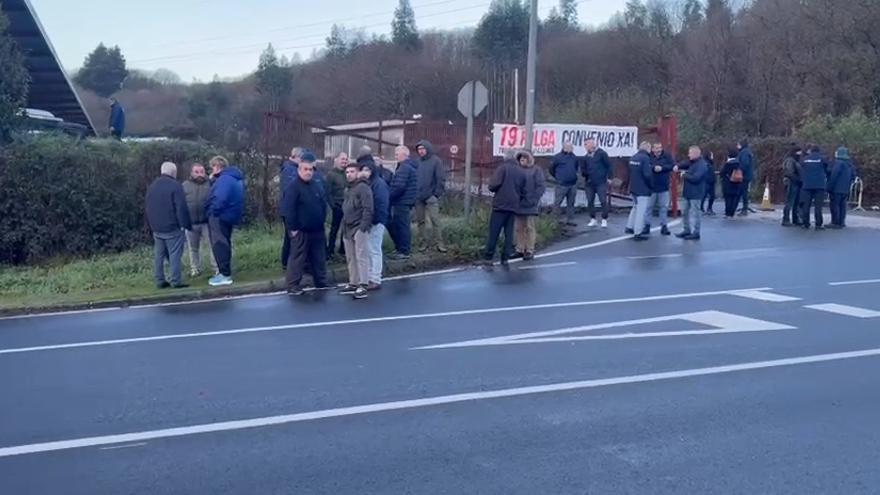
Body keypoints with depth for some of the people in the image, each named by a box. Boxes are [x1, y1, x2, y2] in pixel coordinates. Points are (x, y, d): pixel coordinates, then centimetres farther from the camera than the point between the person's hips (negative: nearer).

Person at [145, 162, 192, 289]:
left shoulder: (152, 186, 14)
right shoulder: (175, 185, -10)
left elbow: (147, 206, 18)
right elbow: (181, 207, -16)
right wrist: (184, 224, -12)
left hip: (156, 227, 7)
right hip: (172, 227, -7)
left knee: (158, 255, 10)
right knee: (174, 254, -5)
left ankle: (160, 281, 12)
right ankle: (176, 281, -6)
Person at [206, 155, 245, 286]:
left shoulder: (225, 179, -20)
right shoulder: (234, 177, 15)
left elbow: (221, 198, -30)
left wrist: (213, 211, -17)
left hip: (220, 216, -11)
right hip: (228, 216, 11)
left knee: (219, 245, -7)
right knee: (224, 244, 17)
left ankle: (225, 275, -7)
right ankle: (225, 272, 25)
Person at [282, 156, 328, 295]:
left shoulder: (317, 186, 11)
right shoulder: (293, 187, -12)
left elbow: (324, 205, 19)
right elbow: (288, 209, -16)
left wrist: (322, 222, 12)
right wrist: (292, 228, -17)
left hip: (317, 230, 7)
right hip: (301, 231, -7)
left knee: (320, 259, 15)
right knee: (297, 259, -4)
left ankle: (322, 283, 26)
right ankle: (293, 286, 1)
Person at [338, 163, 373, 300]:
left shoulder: (363, 187, -10)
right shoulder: (348, 189, 20)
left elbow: (368, 209, -17)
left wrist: (364, 226, -23)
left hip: (359, 228, -9)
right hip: (348, 228, 10)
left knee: (361, 257, -10)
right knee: (350, 258, 13)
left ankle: (363, 286, -10)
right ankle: (353, 283, 21)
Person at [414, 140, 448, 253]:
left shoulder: (435, 161, -3)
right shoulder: (417, 162, 8)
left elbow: (441, 179, -6)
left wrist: (437, 194, -12)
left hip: (431, 197, -5)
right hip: (418, 197, 5)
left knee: (435, 220, -7)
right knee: (420, 221, 8)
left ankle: (439, 242, -2)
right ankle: (424, 241, 15)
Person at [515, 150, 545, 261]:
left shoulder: (536, 170, 0)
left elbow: (541, 186, -5)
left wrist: (534, 199, -14)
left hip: (531, 205, -4)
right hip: (519, 204, 4)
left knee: (530, 228, -1)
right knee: (519, 228, 8)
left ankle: (530, 251, 2)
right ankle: (520, 249, 17)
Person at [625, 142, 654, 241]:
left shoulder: (633, 157, 8)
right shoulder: (645, 158, -19)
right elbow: (648, 174, -23)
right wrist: (651, 184, -7)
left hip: (633, 188, 8)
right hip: (643, 189, -8)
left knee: (635, 207, 24)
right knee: (641, 210, -2)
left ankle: (630, 227, 29)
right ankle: (637, 233, 0)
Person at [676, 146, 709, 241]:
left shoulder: (701, 165, -19)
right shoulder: (693, 162, 12)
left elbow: (695, 178, -28)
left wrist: (685, 175, -13)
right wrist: (678, 167, 3)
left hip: (695, 193, -10)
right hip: (689, 192, 10)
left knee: (695, 213, -4)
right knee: (685, 212, 17)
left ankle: (696, 233, 2)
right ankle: (687, 230, 27)